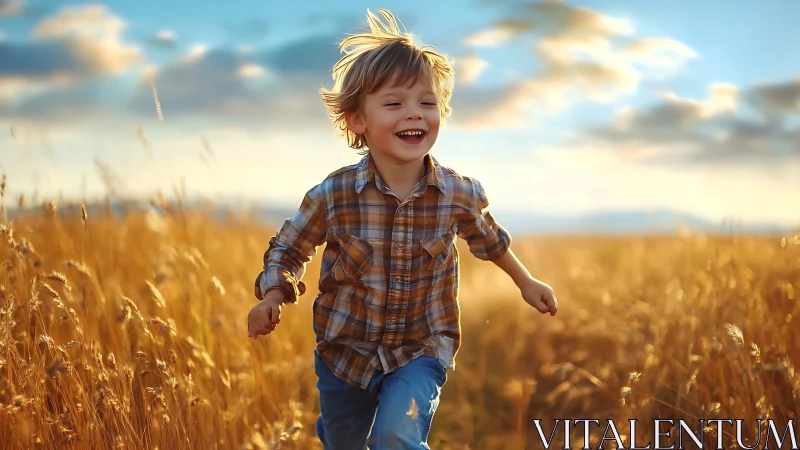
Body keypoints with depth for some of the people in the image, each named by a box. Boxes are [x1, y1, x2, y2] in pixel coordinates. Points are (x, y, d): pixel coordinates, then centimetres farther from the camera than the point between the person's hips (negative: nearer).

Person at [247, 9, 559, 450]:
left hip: (421, 352, -1)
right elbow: (287, 248, -1)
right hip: (345, 351, 1)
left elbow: (487, 237, 9)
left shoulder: (460, 194, -15)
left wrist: (526, 282, 21)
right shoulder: (332, 196, -19)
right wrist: (272, 296, -18)